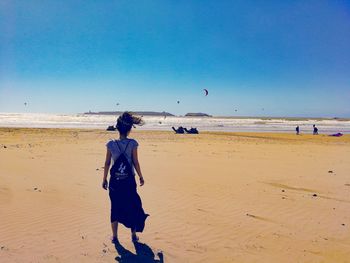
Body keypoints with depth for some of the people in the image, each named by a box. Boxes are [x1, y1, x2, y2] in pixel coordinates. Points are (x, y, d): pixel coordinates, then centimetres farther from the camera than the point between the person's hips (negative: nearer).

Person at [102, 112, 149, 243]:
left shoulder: (111, 144, -6)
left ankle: (115, 236, 21)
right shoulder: (132, 143, -11)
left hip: (115, 181, 1)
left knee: (115, 208, 13)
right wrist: (141, 177, 6)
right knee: (132, 206, 15)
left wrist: (104, 179, 9)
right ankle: (133, 235, 25)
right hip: (129, 181, -1)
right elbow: (135, 163, -8)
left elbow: (107, 163, -2)